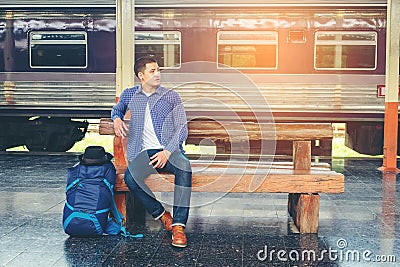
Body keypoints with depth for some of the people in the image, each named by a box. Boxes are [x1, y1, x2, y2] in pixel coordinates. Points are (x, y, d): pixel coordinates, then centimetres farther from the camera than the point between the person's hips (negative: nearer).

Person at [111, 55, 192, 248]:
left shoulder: (171, 96, 8)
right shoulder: (129, 95, 14)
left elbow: (182, 129, 1)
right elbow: (117, 108, 37)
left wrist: (167, 151, -16)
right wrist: (117, 119, 10)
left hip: (170, 150, -1)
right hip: (145, 152, 2)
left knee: (184, 167, -37)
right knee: (130, 177, -32)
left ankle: (179, 226, -34)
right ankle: (162, 216, -12)